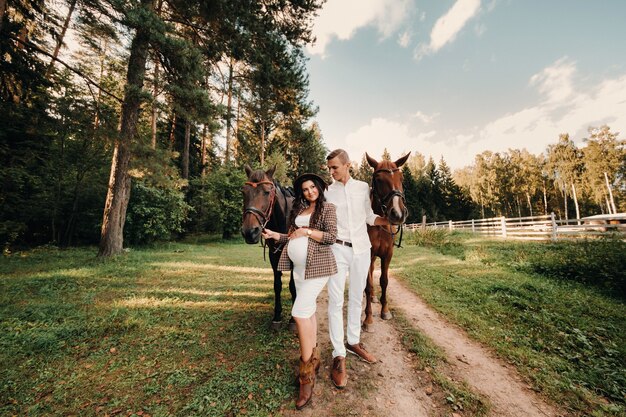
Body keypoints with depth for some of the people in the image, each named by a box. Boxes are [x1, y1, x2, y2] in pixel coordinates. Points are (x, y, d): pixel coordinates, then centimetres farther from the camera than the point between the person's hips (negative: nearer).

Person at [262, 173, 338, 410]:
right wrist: (276, 236, 2)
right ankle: (314, 358, 33)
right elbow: (293, 237, 16)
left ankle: (307, 373, 6)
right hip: (298, 267, 7)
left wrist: (306, 231, -17)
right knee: (308, 311, 16)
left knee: (300, 312, -11)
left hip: (317, 265, -7)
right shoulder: (298, 210, 15)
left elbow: (331, 237, -13)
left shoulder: (327, 208, -3)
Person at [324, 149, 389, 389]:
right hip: (337, 249, -2)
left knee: (356, 298, 15)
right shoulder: (327, 192, 0)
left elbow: (370, 217, 10)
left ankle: (353, 342, 35)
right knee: (336, 302, -2)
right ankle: (339, 355, 13)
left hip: (361, 249, 3)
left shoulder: (363, 188, 4)